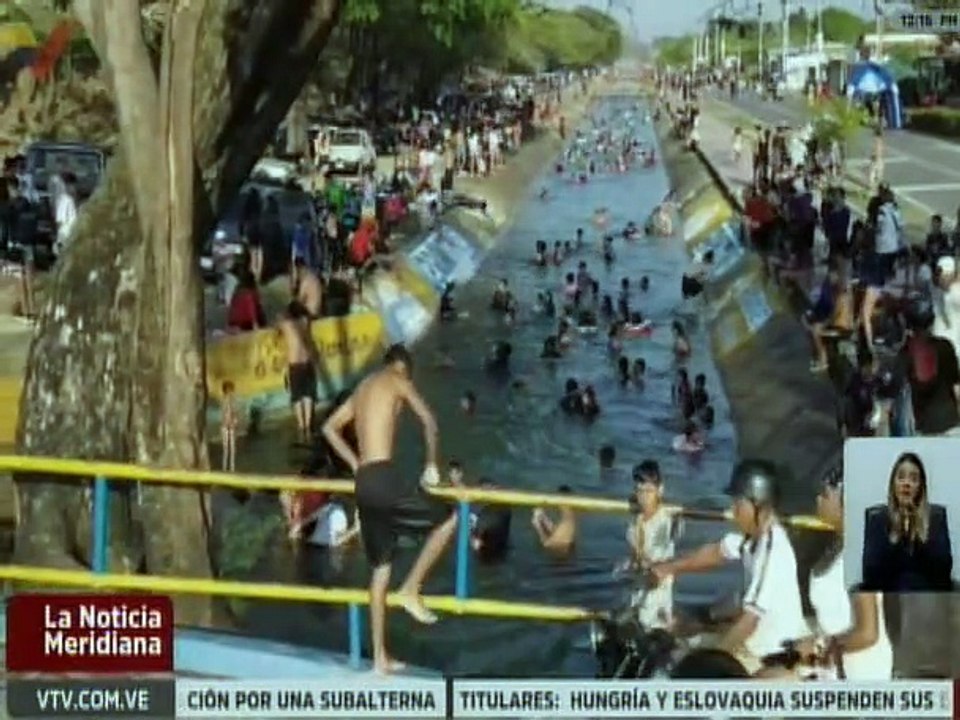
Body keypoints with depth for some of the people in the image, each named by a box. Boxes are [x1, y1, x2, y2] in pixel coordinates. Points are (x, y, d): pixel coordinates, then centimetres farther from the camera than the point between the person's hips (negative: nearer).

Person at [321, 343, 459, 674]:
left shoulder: (363, 389, 23)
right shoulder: (397, 381, 2)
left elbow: (330, 427, 30)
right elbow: (429, 421, -8)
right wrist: (431, 466, 3)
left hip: (363, 483, 8)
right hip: (383, 477, -8)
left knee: (380, 567, 12)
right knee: (448, 519, 3)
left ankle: (380, 657, 13)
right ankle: (411, 590, -3)